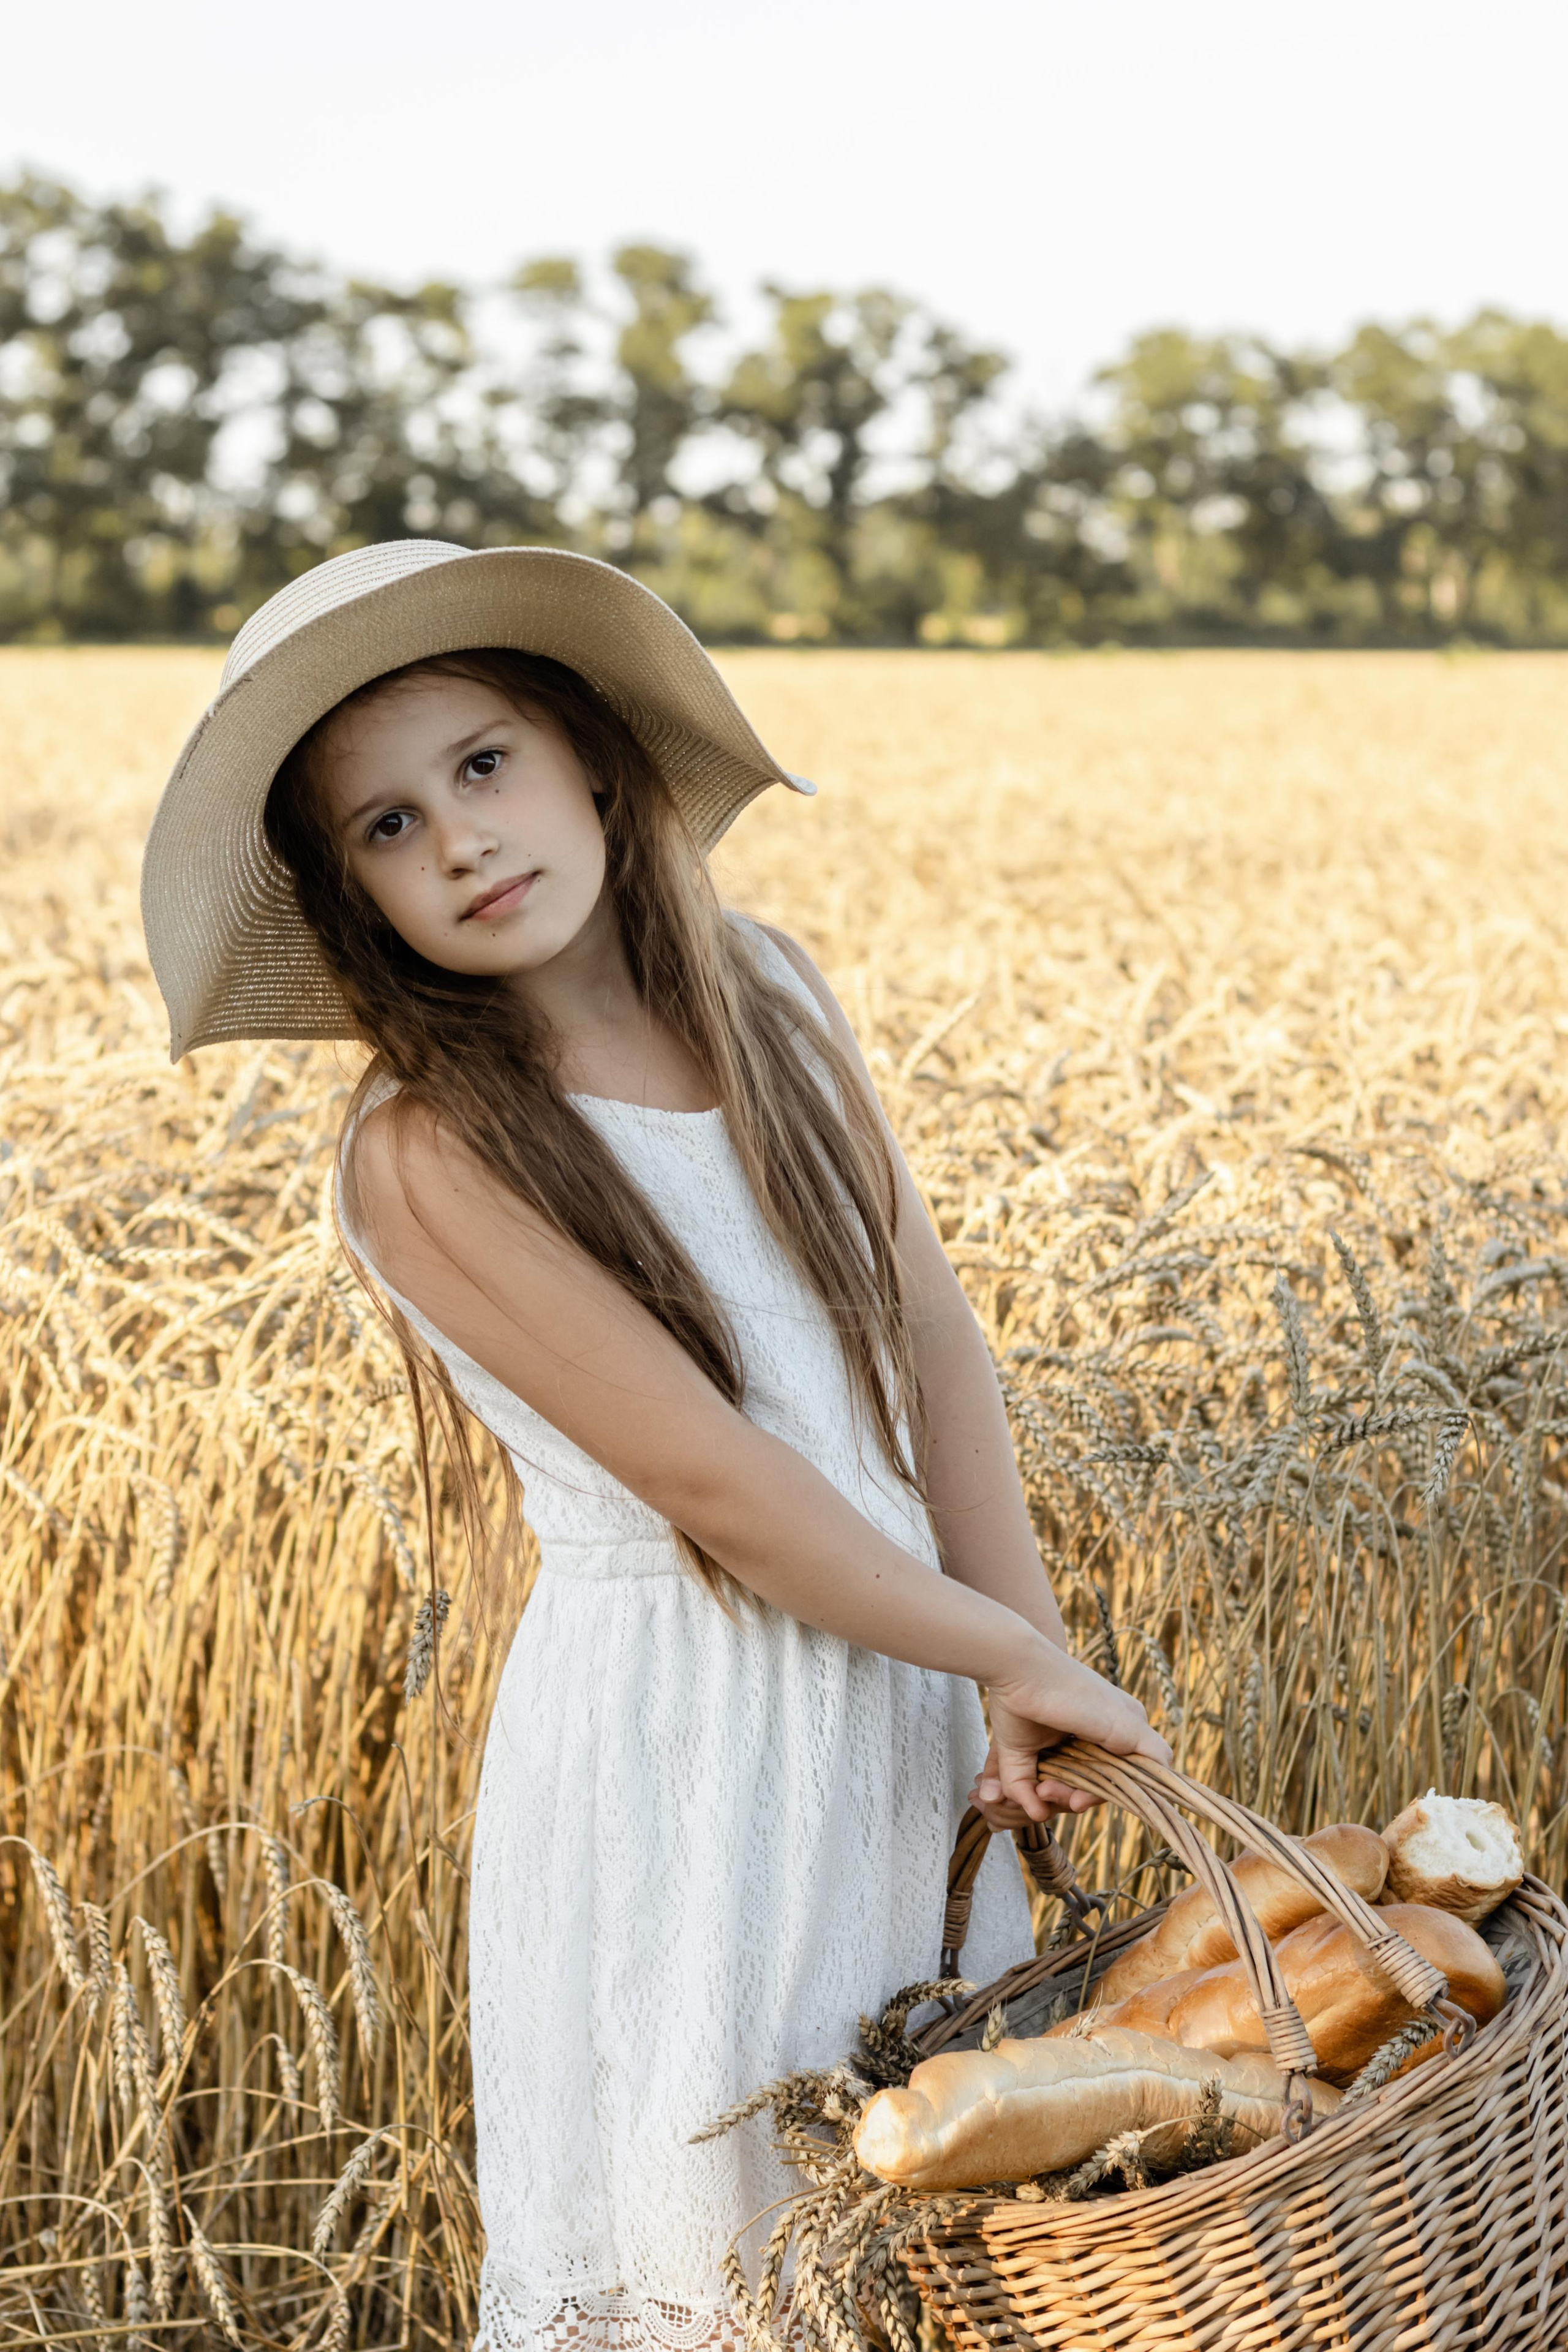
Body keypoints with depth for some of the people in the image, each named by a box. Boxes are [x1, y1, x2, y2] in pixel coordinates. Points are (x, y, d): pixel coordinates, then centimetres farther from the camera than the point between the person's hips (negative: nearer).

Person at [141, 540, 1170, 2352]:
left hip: (893, 1663, 6)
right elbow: (714, 1481, -18)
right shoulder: (428, 1160, -17)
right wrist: (1013, 1653, -11)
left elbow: (929, 1326, 0)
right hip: (674, 1724, -6)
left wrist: (1020, 1662, -8)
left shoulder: (761, 989, 2)